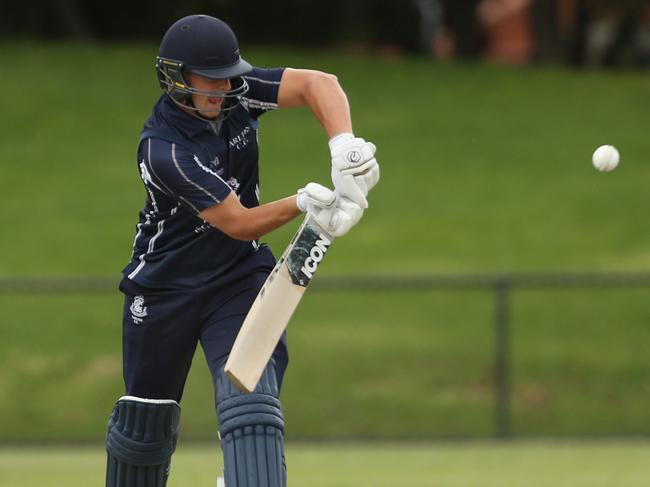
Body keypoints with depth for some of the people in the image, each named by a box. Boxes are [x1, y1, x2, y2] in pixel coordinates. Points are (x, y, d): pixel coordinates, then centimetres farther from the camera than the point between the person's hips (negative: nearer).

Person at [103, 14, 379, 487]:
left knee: (251, 403, -17)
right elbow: (238, 223, -26)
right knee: (147, 420, 9)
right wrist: (303, 203, -39)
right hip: (165, 287, -3)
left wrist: (343, 148, -38)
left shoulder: (237, 92, -11)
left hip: (241, 278, 3)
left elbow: (319, 84, -22)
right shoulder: (163, 150, -25)